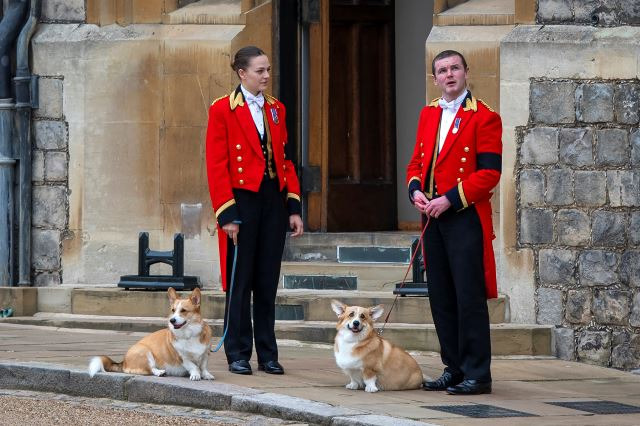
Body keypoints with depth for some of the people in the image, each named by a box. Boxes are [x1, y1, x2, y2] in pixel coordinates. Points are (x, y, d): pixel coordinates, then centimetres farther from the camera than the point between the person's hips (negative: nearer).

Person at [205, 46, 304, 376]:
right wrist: (226, 214, -13)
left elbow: (286, 160, 14)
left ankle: (268, 355, 13)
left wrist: (294, 207, 6)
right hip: (242, 200, -5)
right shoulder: (222, 110, -5)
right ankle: (238, 355, 7)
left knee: (268, 281, 7)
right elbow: (216, 166, -8)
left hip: (274, 200, 5)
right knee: (240, 280, 0)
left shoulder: (276, 109, 12)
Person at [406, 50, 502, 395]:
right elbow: (417, 161, 19)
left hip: (466, 217, -7)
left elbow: (489, 173, -13)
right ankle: (453, 369, 18)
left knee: (469, 298, -6)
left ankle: (477, 375, -2)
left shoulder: (484, 118, -7)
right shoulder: (428, 114, 15)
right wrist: (416, 190, -2)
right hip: (433, 217, 7)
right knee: (440, 298, 10)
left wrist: (450, 199, -18)